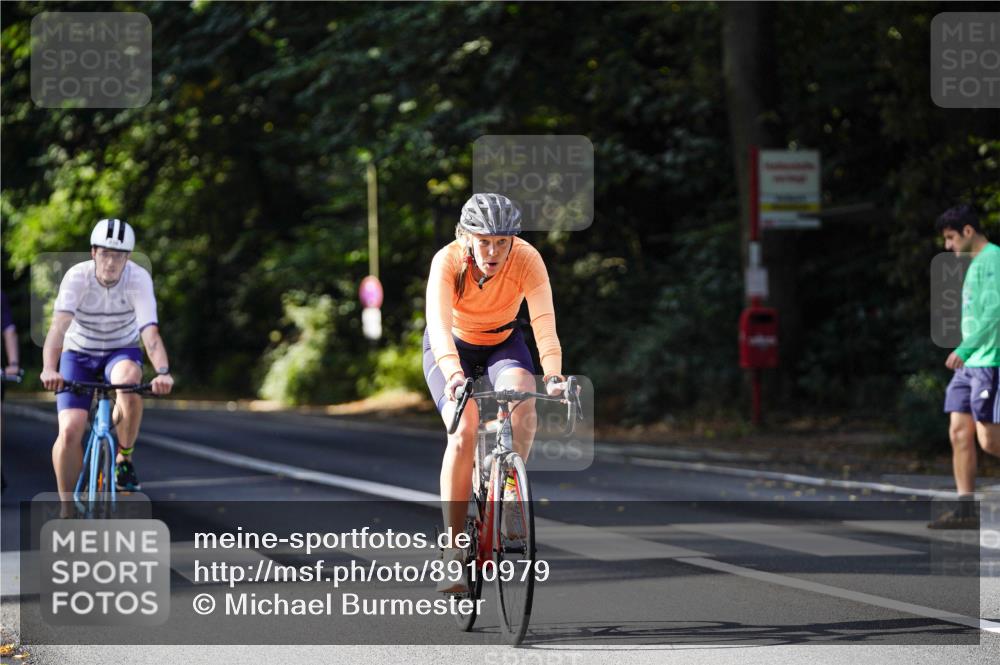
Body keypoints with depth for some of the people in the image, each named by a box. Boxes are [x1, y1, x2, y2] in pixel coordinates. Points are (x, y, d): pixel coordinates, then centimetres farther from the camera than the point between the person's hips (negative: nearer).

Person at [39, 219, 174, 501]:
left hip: (122, 351, 0)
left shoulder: (138, 279, -23)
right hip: (79, 353, 0)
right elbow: (58, 326, -36)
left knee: (129, 381, -36)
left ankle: (124, 459, -14)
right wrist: (49, 369, -53)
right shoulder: (77, 277, -24)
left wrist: (163, 372, -51)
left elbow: (150, 332, -33)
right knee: (70, 430, -16)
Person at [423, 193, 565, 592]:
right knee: (464, 430, -25)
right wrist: (454, 375, -60)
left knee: (523, 406, -31)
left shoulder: (527, 260, -27)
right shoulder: (448, 261, -30)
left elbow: (544, 322, -37)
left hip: (503, 343, 2)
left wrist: (553, 374, -54)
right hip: (451, 347, -1)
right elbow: (439, 325, -42)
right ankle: (453, 550, -19)